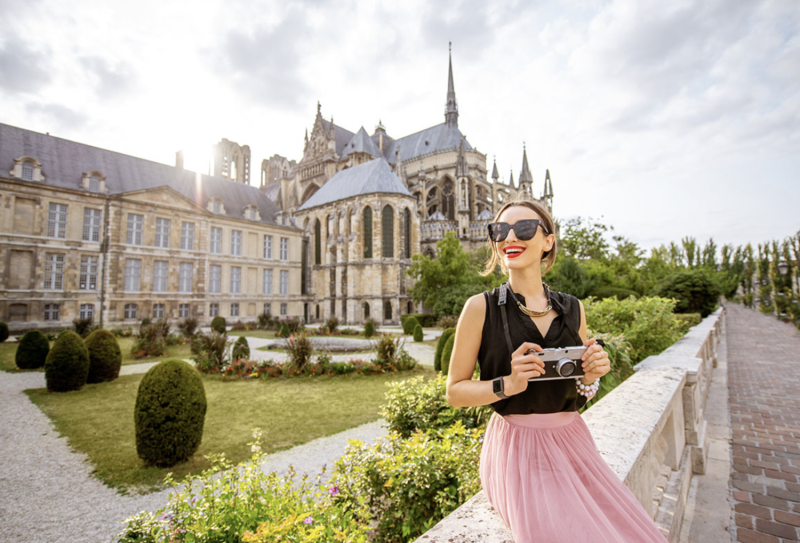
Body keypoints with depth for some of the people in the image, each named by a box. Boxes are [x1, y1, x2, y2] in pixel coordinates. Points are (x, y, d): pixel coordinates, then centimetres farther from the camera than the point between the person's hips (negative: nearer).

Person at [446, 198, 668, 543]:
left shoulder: (572, 309, 4)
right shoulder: (481, 308, -10)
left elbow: (577, 396, 14)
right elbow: (454, 391, -6)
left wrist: (591, 375, -8)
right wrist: (508, 384, -22)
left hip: (571, 443, 5)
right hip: (517, 447, -4)